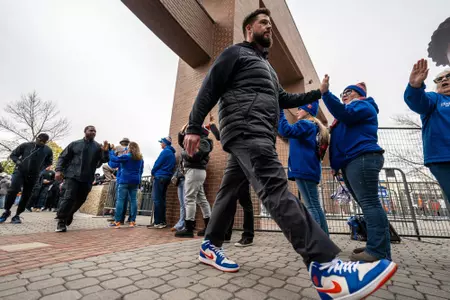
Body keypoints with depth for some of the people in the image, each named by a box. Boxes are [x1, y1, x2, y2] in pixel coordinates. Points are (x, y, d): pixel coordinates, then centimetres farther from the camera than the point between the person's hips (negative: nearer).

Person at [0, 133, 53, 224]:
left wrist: (41, 168, 1)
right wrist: (18, 161, -10)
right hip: (20, 171, -1)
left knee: (26, 196, 4)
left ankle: (17, 215, 16)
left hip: (33, 175, 1)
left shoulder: (48, 150, 1)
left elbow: (49, 162, 16)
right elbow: (13, 155, 8)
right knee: (13, 190, -15)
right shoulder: (26, 145, -2)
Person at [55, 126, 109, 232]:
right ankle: (61, 222, 1)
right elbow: (63, 157, 9)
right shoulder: (75, 144, 8)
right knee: (69, 198, -12)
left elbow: (104, 160, -2)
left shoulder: (98, 147, 7)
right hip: (72, 176, -2)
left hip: (87, 179, 2)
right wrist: (59, 170, -3)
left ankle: (67, 216, 37)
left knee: (80, 200, 12)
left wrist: (106, 151, -22)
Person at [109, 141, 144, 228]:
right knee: (133, 200, 5)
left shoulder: (127, 156, -8)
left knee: (120, 200, -1)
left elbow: (113, 159, -5)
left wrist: (111, 151, 11)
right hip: (135, 182, 5)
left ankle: (117, 221, 0)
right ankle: (132, 221, 8)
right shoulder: (141, 158, 11)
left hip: (125, 181, -5)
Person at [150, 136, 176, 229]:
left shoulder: (165, 151, -10)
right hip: (167, 177, 9)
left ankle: (158, 222, -5)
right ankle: (162, 221, 14)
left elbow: (157, 163, -11)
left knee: (157, 199, -6)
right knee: (161, 199, 11)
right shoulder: (172, 153, 17)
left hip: (160, 177, -9)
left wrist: (153, 173, 6)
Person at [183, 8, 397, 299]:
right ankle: (324, 266, -26)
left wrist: (317, 93, 35)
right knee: (276, 187, -23)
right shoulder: (236, 53, 10)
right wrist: (194, 127, -12)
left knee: (229, 189, 7)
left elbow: (283, 99, 37)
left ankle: (211, 247, 18)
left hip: (260, 135, 9)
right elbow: (209, 89, -1)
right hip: (245, 130, -9)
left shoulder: (266, 65, 36)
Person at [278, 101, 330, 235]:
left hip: (304, 169, -10)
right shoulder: (312, 126, 24)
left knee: (311, 206, -10)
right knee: (315, 206, 11)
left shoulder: (306, 124, -6)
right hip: (308, 169, 10)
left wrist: (280, 112, -13)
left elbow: (286, 130, -22)